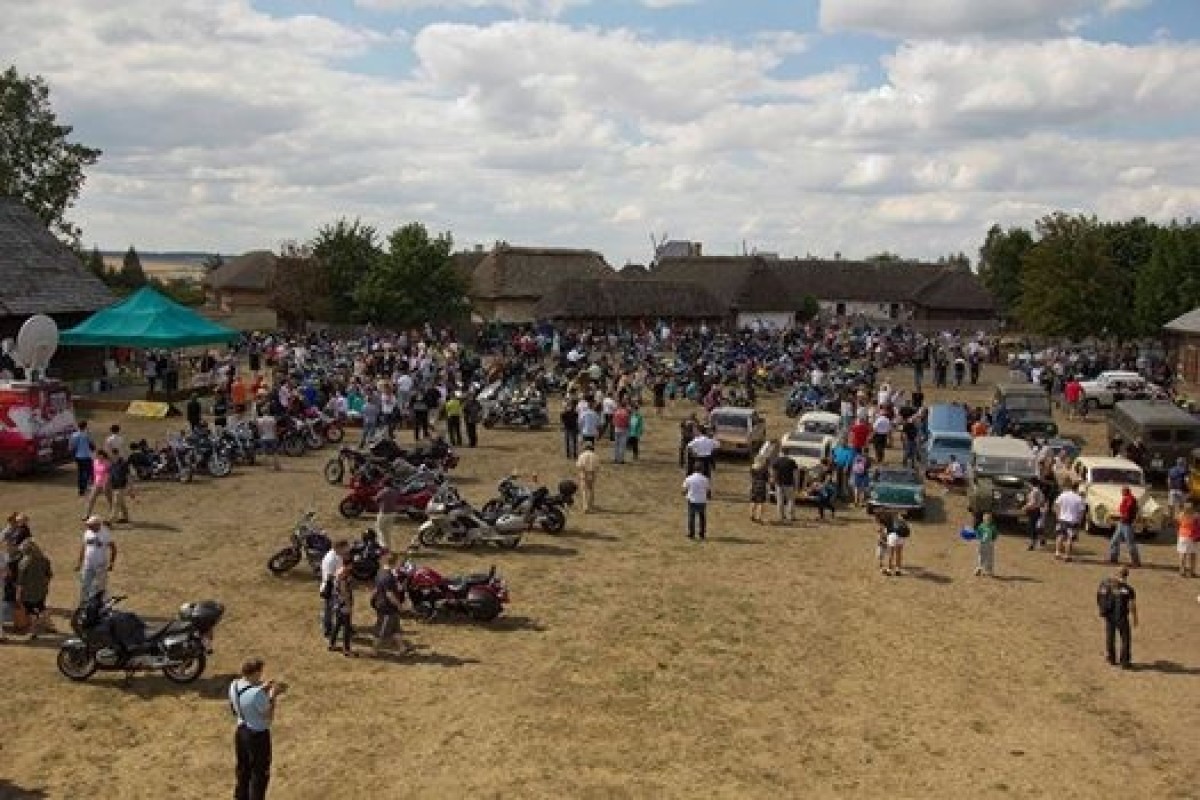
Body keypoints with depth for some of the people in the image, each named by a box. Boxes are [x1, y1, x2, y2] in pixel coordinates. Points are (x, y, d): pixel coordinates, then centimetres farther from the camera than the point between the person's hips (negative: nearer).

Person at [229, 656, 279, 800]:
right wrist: (273, 696, -15)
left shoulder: (234, 686, -5)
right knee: (260, 773, 9)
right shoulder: (257, 694, -30)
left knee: (243, 769, 24)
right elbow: (269, 718, -20)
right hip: (258, 735, -8)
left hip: (241, 732, 8)